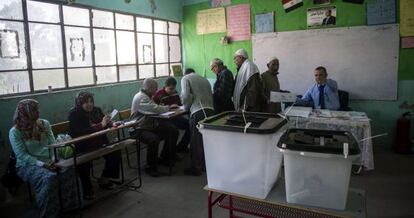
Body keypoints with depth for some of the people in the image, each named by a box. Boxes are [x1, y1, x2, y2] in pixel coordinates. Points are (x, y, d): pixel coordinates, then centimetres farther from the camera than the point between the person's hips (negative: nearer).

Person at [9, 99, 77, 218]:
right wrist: (41, 164, -25)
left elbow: (53, 144, 3)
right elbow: (22, 155, -13)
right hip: (27, 165, -4)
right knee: (49, 177, -34)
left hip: (48, 161, 4)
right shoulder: (15, 132, -7)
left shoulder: (44, 124, 6)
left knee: (68, 170, -24)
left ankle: (69, 207, -10)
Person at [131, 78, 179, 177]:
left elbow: (153, 109, 21)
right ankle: (151, 167, -15)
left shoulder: (148, 96, 13)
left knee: (173, 131, -2)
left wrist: (167, 107, 4)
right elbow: (156, 109, -27)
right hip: (141, 129, -10)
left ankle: (165, 158, 14)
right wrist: (168, 107, -8)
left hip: (152, 125, 10)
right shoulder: (140, 98, -19)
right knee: (154, 139, -37)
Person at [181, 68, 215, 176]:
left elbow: (186, 96, -5)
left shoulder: (185, 78, 11)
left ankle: (196, 168, 15)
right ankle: (205, 164, 30)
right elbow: (210, 95, 17)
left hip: (198, 112, -6)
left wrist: (186, 107, 12)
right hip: (210, 110, 6)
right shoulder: (204, 79, 27)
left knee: (196, 141, 5)